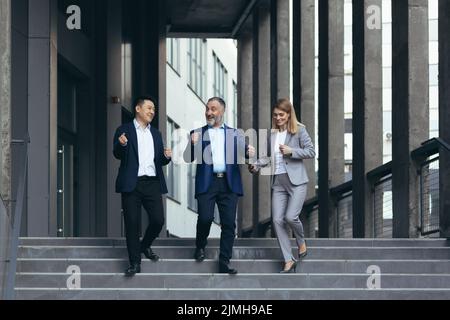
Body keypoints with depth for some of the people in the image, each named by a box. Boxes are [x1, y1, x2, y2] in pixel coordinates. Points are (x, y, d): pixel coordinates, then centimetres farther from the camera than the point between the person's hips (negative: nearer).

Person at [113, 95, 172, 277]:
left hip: (152, 183, 4)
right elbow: (118, 155, -5)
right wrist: (121, 144, -27)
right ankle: (135, 263, 4)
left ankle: (145, 246, 26)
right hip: (132, 184, -4)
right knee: (132, 223, -3)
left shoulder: (156, 134, 19)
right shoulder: (125, 130, 4)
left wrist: (166, 156, -4)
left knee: (158, 220, -2)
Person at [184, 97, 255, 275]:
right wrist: (193, 144, -15)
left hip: (229, 183, 1)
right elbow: (188, 159, 4)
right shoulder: (198, 133, 11)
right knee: (205, 217, -14)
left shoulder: (235, 134, 14)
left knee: (229, 223, -2)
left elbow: (243, 152, 4)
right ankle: (200, 246, 15)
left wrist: (249, 152, -20)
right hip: (207, 182, -1)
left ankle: (224, 263, 4)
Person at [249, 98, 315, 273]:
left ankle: (301, 241, 18)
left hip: (296, 181, -5)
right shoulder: (272, 134, 10)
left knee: (291, 217, -16)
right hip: (278, 182, 5)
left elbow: (311, 152, -5)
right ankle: (289, 260, 5)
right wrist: (256, 165, 2)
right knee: (277, 220, -3)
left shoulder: (299, 130, -2)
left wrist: (291, 151, -14)